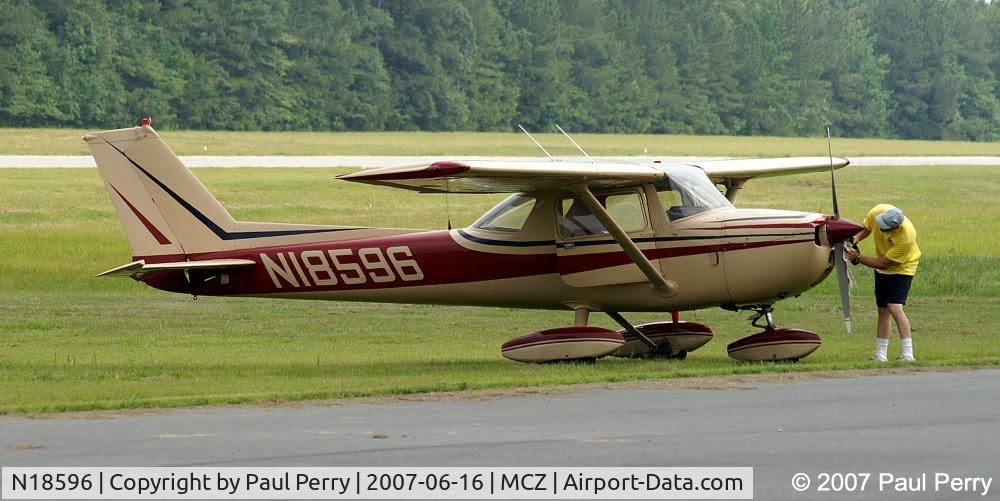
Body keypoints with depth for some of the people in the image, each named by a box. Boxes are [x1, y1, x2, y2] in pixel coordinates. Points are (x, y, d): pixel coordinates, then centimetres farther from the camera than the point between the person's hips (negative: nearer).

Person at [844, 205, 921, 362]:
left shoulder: (906, 236, -37)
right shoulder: (877, 212, -23)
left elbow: (883, 263, -30)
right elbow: (866, 228, 2)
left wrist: (857, 257, -27)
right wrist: (856, 238, -19)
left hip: (902, 268, -6)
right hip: (882, 271, 6)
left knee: (894, 307, -20)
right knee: (882, 310, 8)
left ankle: (908, 354, -18)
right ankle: (880, 355, 14)